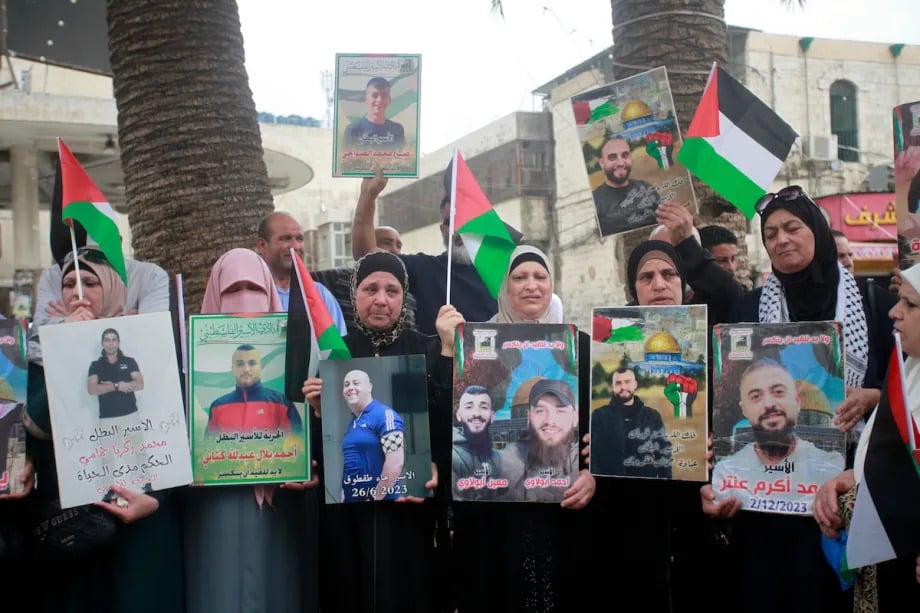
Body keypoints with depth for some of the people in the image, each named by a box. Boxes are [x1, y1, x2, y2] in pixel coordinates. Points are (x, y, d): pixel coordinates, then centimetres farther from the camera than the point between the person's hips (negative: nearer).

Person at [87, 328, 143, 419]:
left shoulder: (129, 362, 7)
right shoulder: (96, 365, 7)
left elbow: (139, 384, -5)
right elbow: (91, 389, -6)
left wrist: (108, 386, -9)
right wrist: (116, 386, -14)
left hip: (130, 415, 0)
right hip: (107, 418, 0)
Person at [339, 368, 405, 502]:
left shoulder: (384, 415, -11)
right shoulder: (352, 423, 12)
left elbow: (396, 462, -18)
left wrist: (376, 497, -17)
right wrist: (344, 494, 9)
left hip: (380, 499, -7)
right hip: (351, 498, 7)